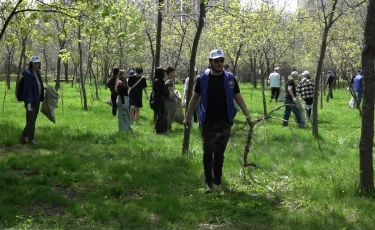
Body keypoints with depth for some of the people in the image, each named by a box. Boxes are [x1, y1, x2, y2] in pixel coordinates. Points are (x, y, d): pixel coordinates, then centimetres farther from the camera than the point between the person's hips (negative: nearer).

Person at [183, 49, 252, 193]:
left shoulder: (230, 78, -1)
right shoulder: (203, 78, -2)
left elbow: (238, 97, 4)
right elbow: (195, 98, 6)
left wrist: (248, 116, -2)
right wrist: (187, 117, 5)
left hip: (225, 122, 1)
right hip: (208, 122, -1)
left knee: (219, 153, 10)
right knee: (208, 152, -1)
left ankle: (218, 181, 21)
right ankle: (208, 181, 7)